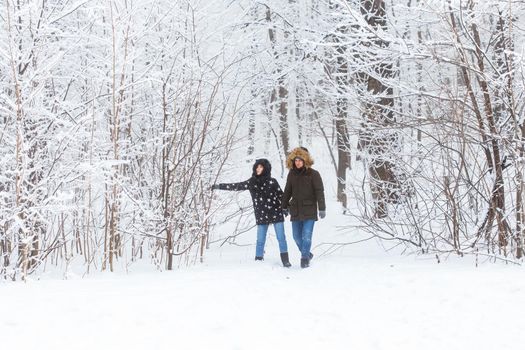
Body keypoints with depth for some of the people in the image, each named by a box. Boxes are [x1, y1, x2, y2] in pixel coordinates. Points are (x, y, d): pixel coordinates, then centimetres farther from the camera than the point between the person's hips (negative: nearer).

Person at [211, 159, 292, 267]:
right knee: (260, 241, 1)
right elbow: (236, 186, 5)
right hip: (261, 216, 2)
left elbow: (281, 195, 4)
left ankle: (285, 260, 8)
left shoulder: (272, 181, -2)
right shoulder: (251, 182, 3)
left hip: (276, 213, -2)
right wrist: (219, 186, 4)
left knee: (281, 238, 0)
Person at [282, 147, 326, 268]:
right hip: (295, 210, 5)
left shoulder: (313, 174, -5)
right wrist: (284, 207, 19)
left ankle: (305, 258, -1)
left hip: (309, 210, -5)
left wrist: (322, 209, -11)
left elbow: (319, 192, -7)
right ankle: (307, 254, 27)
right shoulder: (292, 174, 7)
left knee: (306, 235, -10)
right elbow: (287, 192, 17)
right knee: (297, 236, 7)